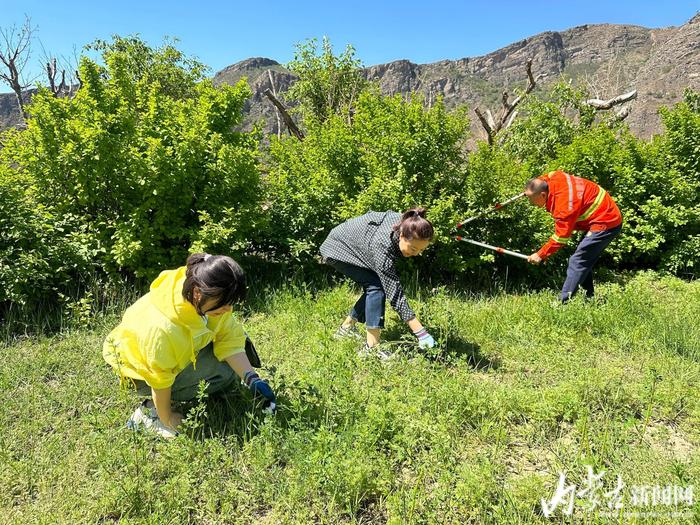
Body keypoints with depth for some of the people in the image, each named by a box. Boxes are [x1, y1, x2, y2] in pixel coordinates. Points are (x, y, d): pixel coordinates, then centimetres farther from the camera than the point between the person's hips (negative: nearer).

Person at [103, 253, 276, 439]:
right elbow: (160, 379, -28)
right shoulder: (163, 329, -44)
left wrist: (252, 378, -26)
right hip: (141, 364, -5)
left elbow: (229, 339, -17)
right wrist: (167, 419, -11)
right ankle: (150, 411, -2)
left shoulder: (213, 297, -27)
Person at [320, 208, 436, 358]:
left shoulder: (405, 224, -19)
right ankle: (371, 348, -19)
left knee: (374, 286, 4)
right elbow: (394, 292, -38)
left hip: (354, 245, 9)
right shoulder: (382, 244, -40)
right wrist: (421, 332, -38)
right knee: (376, 286, -22)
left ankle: (346, 328, 23)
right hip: (339, 248, -8)